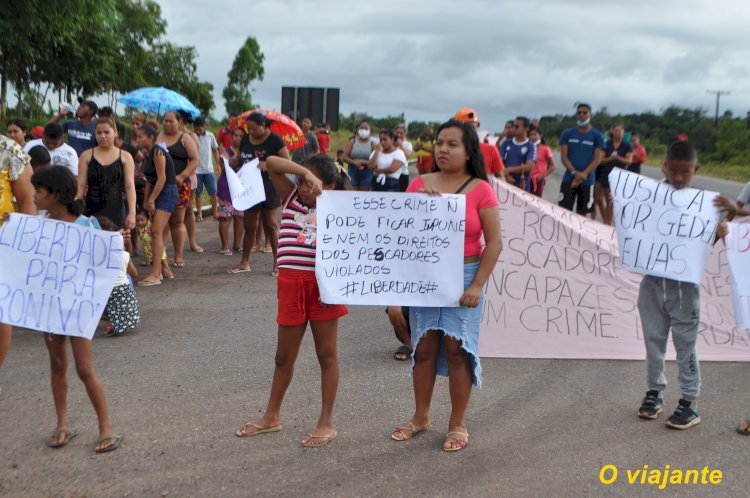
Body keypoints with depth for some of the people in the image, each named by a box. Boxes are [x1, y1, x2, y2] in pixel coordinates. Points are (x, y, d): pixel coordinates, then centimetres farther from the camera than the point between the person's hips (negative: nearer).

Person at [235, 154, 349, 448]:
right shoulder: (292, 198, 8)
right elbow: (271, 163, -1)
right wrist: (304, 171, -11)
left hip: (322, 284, -3)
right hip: (291, 283, 3)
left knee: (326, 354, 8)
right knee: (284, 356, 15)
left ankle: (327, 422, 18)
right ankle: (272, 416, 32)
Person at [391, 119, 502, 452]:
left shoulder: (480, 190, -5)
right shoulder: (420, 185, 4)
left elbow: (494, 242, -5)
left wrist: (477, 285, -12)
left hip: (464, 276, -3)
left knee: (457, 347, 0)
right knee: (424, 346, 8)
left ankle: (458, 423, 14)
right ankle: (421, 416, 23)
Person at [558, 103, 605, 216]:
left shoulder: (597, 135, 2)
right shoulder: (567, 134, 6)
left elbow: (597, 159, -4)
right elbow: (563, 156, 0)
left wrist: (583, 175, -16)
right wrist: (575, 173, -15)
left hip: (587, 180, 0)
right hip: (569, 178, 1)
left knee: (581, 213, 6)